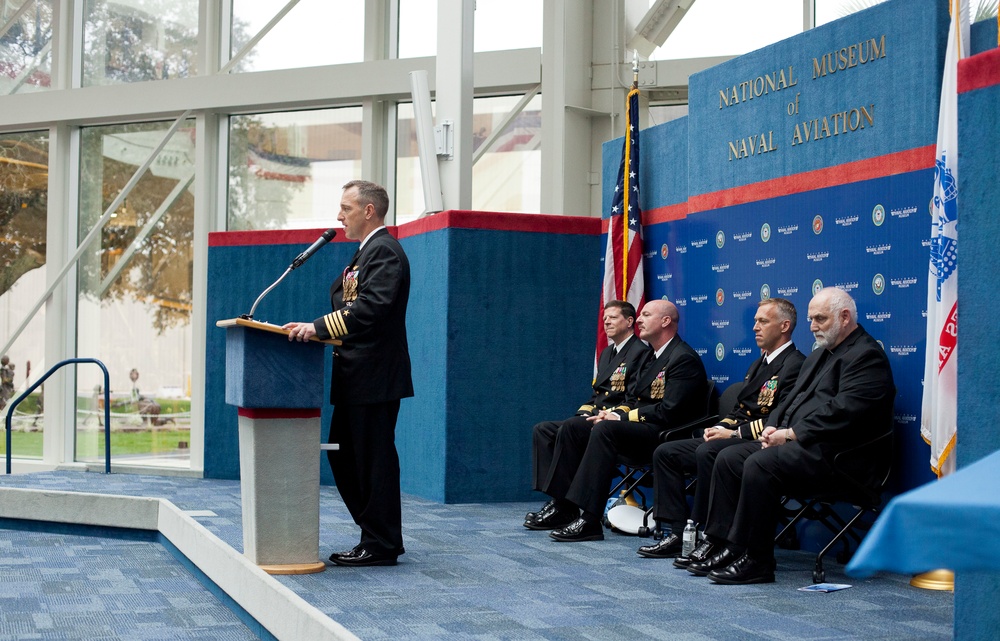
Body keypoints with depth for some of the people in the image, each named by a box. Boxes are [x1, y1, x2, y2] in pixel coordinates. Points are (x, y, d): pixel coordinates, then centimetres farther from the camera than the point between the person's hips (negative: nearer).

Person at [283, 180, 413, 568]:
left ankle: (381, 546, 6)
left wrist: (319, 327, -30)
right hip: (356, 376, 11)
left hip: (375, 375, -11)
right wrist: (318, 329, 4)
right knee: (343, 456, 15)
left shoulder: (385, 251, -13)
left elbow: (372, 307, -27)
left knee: (373, 459, -4)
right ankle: (378, 535, 23)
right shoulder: (368, 251, 20)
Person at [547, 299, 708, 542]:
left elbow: (668, 412, -19)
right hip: (642, 430, 10)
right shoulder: (651, 356, 20)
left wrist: (622, 417, -15)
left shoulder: (684, 358, -10)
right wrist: (615, 412, -3)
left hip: (665, 436, -10)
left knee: (605, 429, -32)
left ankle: (590, 520, -34)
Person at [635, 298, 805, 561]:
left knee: (707, 452, -35)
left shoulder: (794, 365, -9)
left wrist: (734, 432, -17)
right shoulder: (759, 364, 23)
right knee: (665, 453, 1)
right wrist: (720, 428, 3)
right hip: (736, 437, 10)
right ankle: (677, 532, -4)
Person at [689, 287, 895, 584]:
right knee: (729, 458, -3)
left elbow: (842, 412, -20)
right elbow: (792, 399, 25)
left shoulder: (866, 356, -9)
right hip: (794, 443, 10)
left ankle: (755, 561, -23)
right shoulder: (819, 354, 24)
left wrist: (791, 433, -17)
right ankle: (728, 546, -5)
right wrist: (774, 427, 3)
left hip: (832, 454, -10)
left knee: (759, 465, -30)